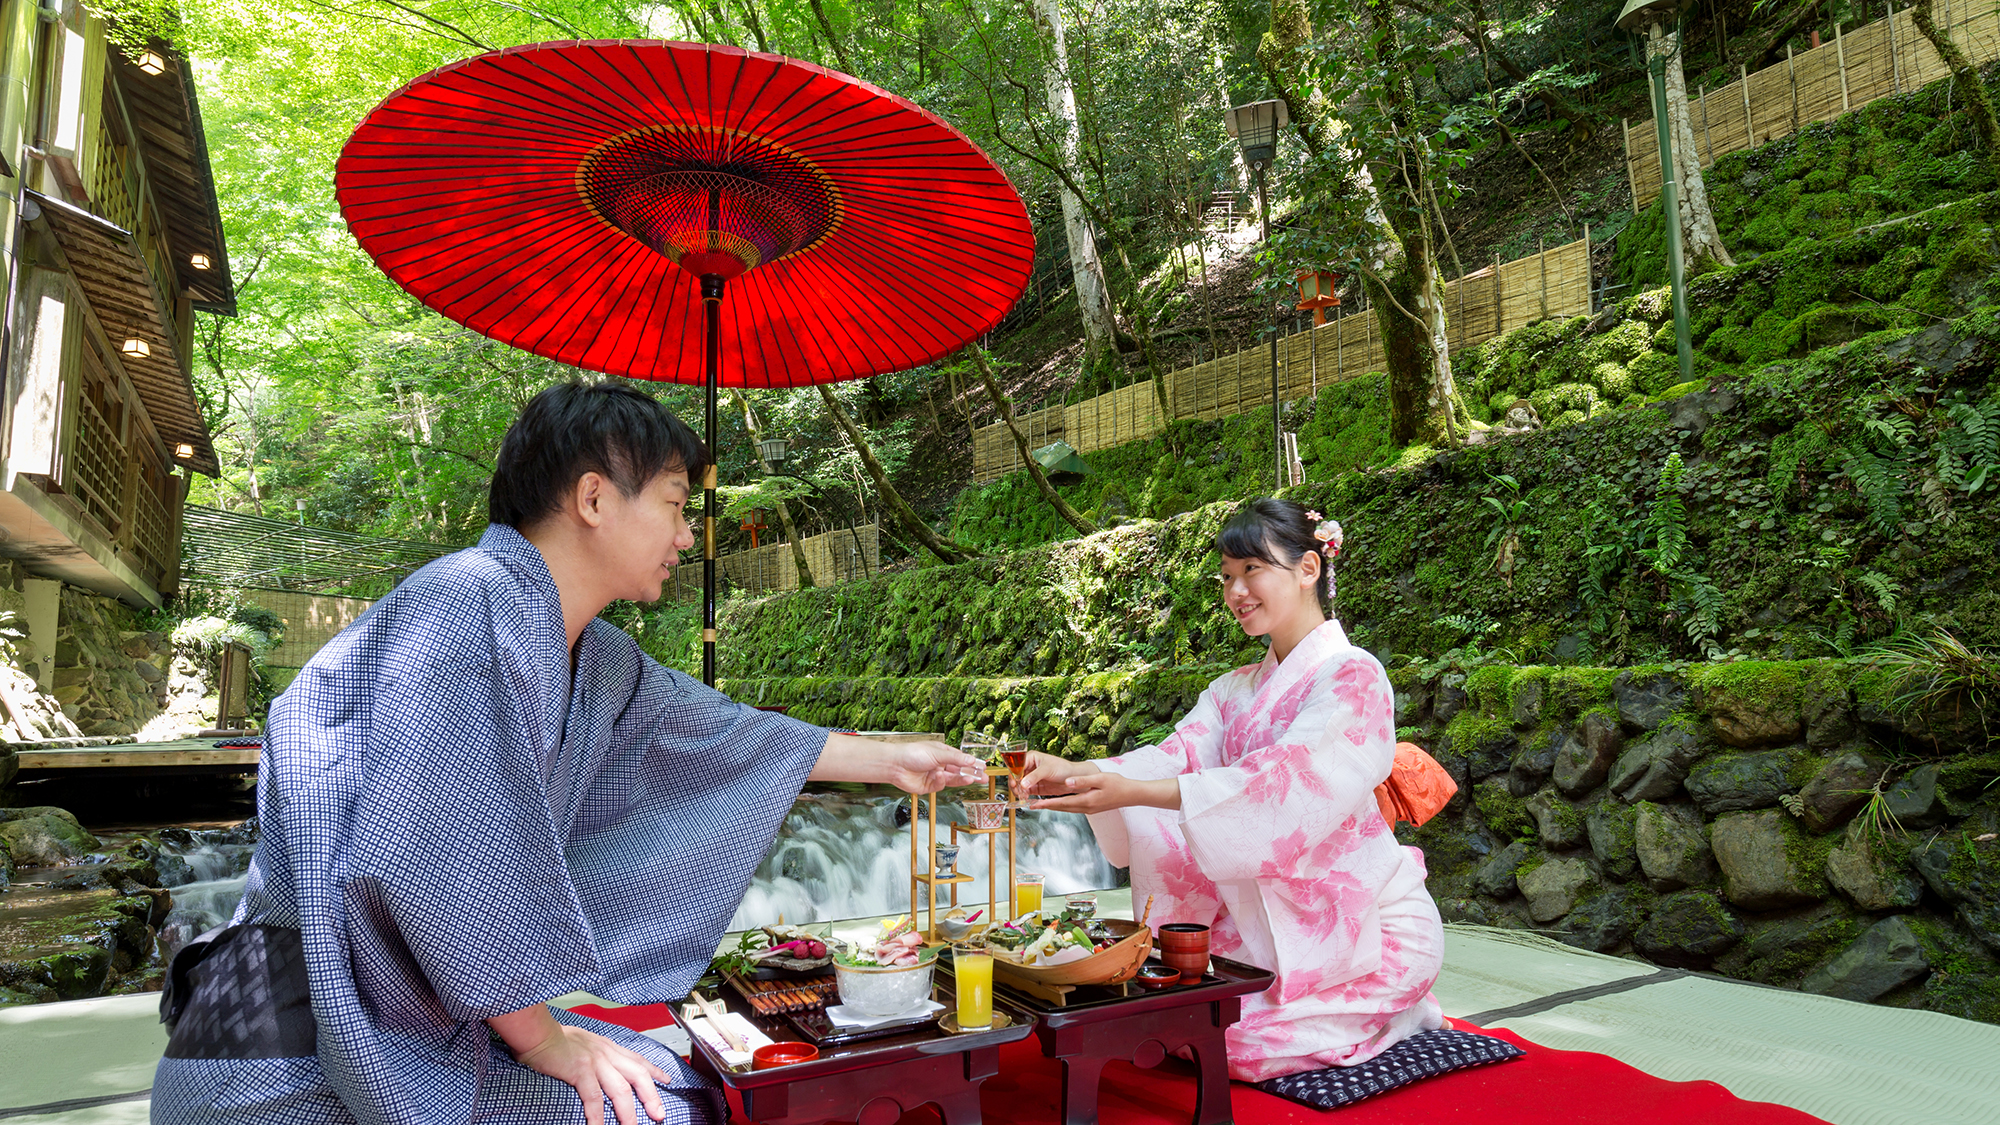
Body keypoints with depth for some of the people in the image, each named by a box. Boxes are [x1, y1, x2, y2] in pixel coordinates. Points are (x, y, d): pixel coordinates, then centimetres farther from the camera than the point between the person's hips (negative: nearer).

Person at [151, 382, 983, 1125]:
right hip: (307, 1056, -8)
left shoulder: (596, 662, 6)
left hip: (423, 1025, 8)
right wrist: (541, 1035, -16)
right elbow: (430, 857, -27)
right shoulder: (470, 604, -21)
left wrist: (891, 760, 27)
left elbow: (706, 730, 20)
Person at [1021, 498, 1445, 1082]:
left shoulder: (1353, 677, -13)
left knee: (1235, 1041, -16)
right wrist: (1073, 772, -26)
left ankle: (1399, 1013, 9)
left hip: (1363, 924, -6)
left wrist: (1133, 791, -36)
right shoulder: (1235, 690, 10)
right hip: (1269, 919, 6)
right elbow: (1173, 756, -6)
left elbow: (1289, 782, -28)